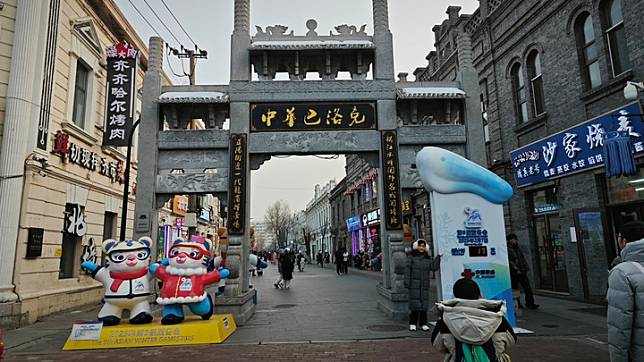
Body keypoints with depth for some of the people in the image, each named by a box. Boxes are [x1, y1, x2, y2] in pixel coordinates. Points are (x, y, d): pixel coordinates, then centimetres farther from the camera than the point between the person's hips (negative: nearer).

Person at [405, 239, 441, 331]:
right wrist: (407, 282, -9)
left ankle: (423, 324, 13)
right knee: (415, 303, -4)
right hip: (414, 284, -4)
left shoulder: (427, 258, 12)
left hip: (425, 284, 4)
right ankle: (413, 323, 5)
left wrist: (438, 257, -3)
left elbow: (434, 267, 1)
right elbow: (407, 269, -3)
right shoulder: (411, 257, 0)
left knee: (424, 303, 5)